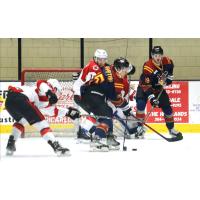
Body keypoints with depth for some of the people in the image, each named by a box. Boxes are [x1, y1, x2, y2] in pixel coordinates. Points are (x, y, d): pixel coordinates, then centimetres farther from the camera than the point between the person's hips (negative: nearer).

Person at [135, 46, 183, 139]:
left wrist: (168, 78, 2)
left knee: (167, 106, 1)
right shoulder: (147, 67, -34)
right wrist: (152, 98, -44)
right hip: (144, 86, -5)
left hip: (159, 88, 5)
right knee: (141, 104, -26)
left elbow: (170, 65, 12)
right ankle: (140, 127, -16)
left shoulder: (166, 61, -16)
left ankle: (171, 129, 16)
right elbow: (146, 86, -37)